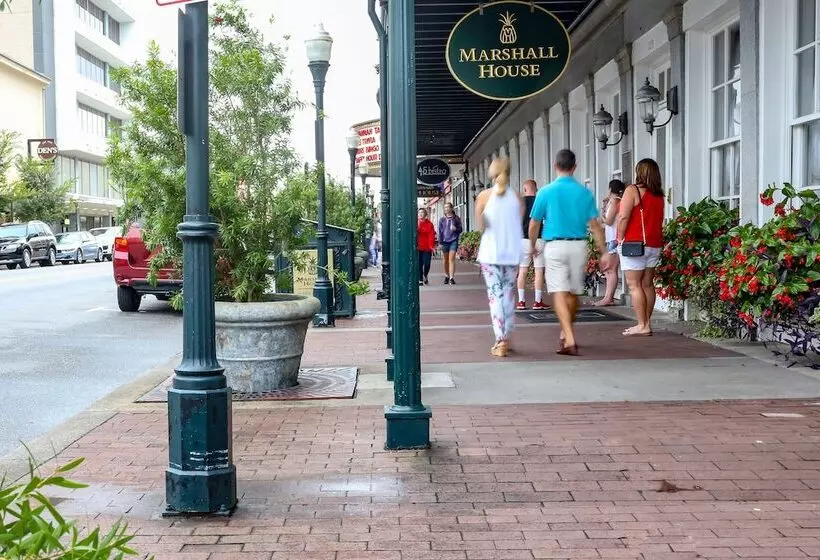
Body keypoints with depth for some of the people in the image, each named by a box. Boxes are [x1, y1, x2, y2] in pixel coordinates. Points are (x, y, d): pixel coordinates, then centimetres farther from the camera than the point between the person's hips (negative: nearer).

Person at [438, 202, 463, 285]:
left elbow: (460, 229, 8)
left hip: (454, 241, -2)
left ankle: (452, 277, -14)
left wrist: (455, 229, -14)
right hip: (445, 241, 2)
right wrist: (440, 242, 0)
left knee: (451, 259, -11)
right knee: (446, 259, 10)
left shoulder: (456, 219, 2)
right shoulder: (442, 219, 5)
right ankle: (446, 276, 23)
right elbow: (440, 231, 6)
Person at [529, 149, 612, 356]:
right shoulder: (584, 192, 2)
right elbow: (595, 225, -1)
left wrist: (532, 245, 20)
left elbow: (534, 224, 3)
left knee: (559, 293, -6)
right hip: (578, 246, 3)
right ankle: (566, 334, 32)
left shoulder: (546, 192, -3)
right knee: (573, 293, 15)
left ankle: (569, 339, -19)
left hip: (555, 246, -3)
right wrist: (604, 252, 2)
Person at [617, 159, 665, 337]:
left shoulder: (633, 190, -8)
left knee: (634, 285, -4)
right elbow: (659, 221, 16)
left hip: (634, 243, -7)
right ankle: (647, 322, 14)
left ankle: (642, 325, -7)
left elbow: (623, 217, -14)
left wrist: (620, 238, -7)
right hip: (655, 245, 7)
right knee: (648, 284, 10)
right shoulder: (659, 196, 12)